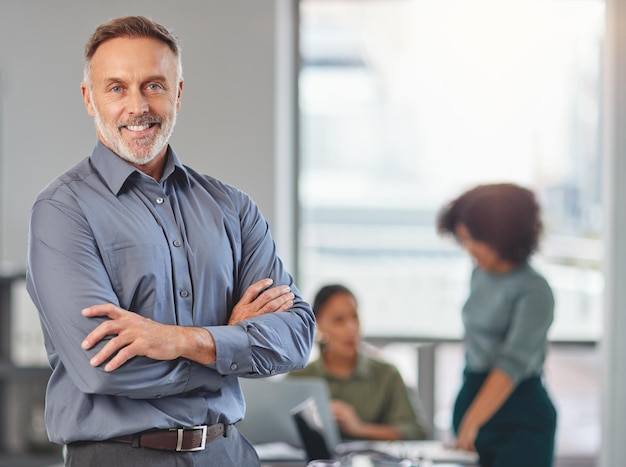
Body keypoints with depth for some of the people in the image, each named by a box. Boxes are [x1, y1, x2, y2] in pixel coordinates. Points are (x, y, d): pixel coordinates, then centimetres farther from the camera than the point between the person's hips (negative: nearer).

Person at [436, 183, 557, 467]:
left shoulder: (534, 291, -13)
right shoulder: (480, 275, 9)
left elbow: (512, 365, -22)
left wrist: (471, 424, -30)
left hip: (520, 422, -7)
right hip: (474, 399, 7)